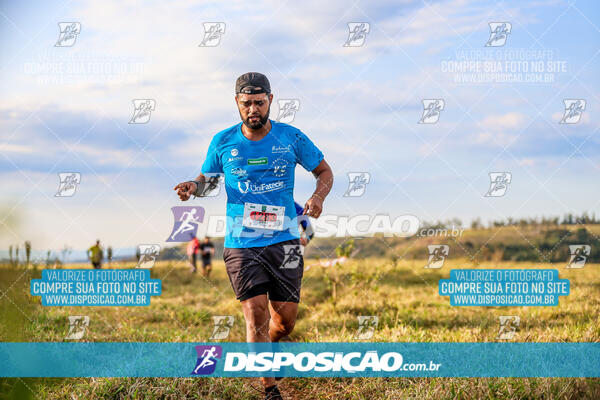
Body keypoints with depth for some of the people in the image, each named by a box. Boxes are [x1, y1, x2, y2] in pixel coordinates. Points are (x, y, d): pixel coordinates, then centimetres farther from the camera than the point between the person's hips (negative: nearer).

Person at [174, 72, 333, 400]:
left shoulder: (292, 138, 1)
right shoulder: (223, 142, 3)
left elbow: (324, 172, 11)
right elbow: (206, 178, 17)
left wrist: (317, 197, -9)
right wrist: (193, 187, -7)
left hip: (284, 240, 1)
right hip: (241, 243, -1)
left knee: (285, 320, 3)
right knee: (255, 312, -12)